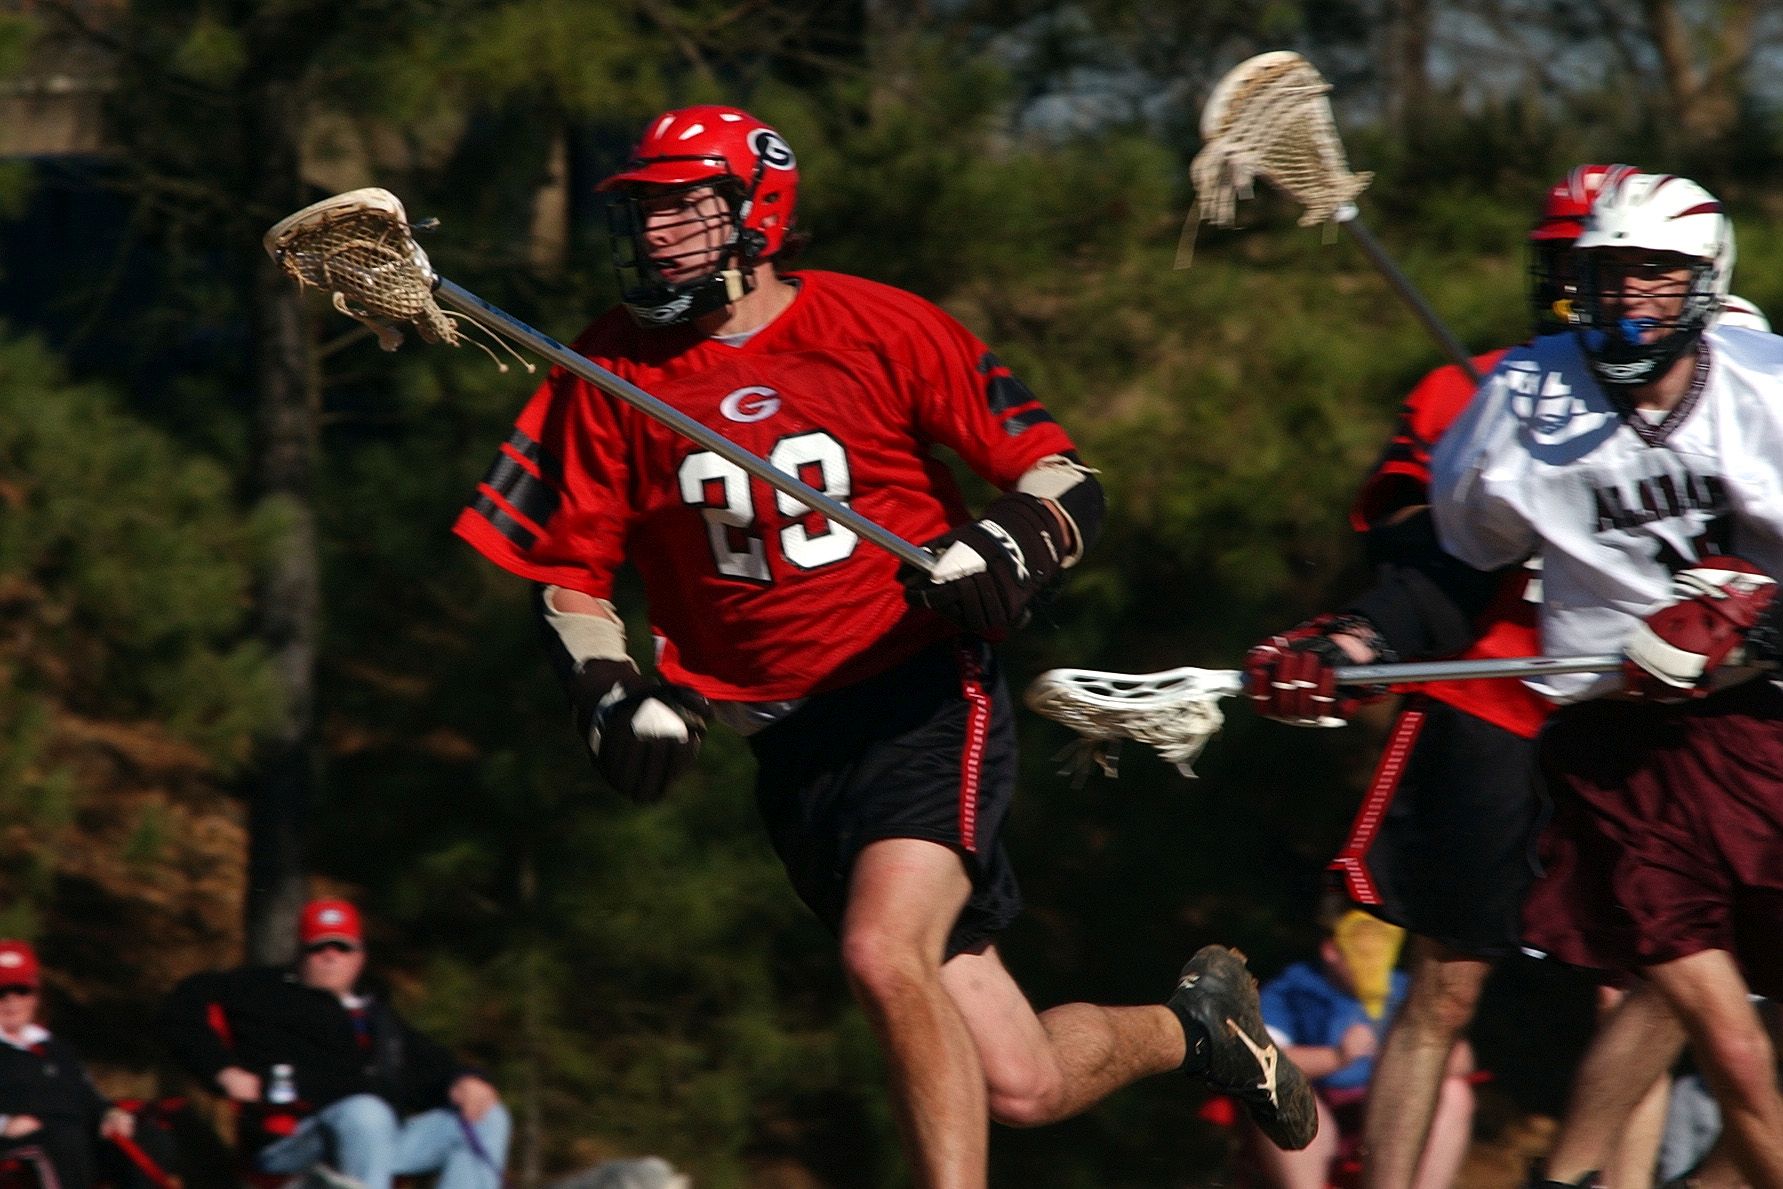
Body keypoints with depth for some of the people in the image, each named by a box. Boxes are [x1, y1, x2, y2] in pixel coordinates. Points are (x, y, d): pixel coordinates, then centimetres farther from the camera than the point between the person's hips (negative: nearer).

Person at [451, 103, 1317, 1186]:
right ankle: (1187, 1026, 30)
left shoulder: (880, 329, -5)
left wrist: (1010, 547, -23)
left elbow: (1065, 479, -2)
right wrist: (612, 694, -7)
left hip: (928, 699, -3)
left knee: (883, 953, -32)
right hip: (789, 747, 3)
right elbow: (569, 572, 11)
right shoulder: (613, 371, 3)